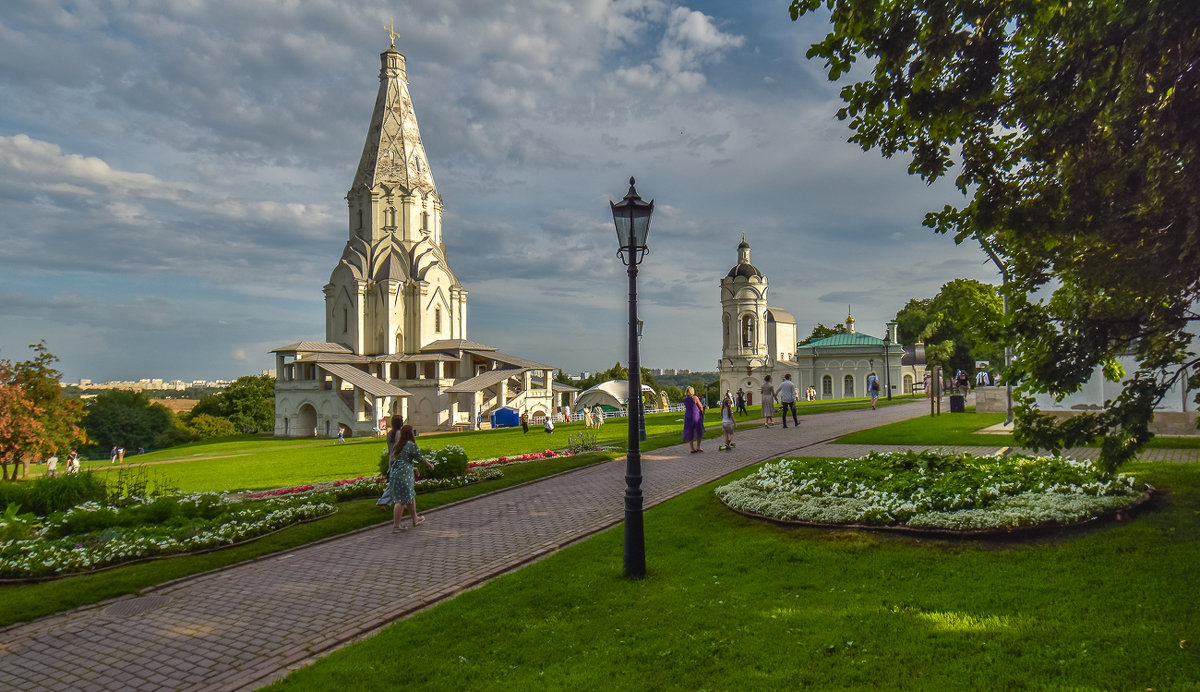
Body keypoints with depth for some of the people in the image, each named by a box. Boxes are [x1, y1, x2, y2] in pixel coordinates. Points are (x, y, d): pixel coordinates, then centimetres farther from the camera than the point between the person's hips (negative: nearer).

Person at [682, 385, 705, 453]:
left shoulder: (685, 399, 5)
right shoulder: (695, 398, -9)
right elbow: (701, 407, -3)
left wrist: (699, 399, 18)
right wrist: (702, 414, 12)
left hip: (687, 416, 4)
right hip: (696, 416, -4)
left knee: (690, 433, 9)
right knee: (699, 431, 11)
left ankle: (692, 448, 9)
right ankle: (698, 447, 11)